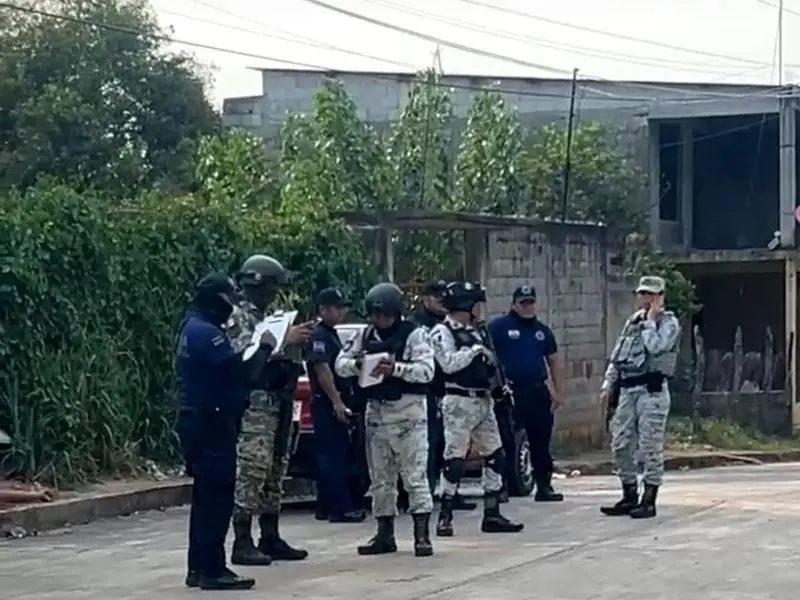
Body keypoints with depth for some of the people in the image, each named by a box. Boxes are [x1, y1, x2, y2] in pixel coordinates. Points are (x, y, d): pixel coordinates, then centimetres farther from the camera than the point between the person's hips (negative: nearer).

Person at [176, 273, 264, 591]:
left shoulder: (192, 327, 16)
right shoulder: (206, 332, -17)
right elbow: (238, 371, -23)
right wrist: (264, 348, -9)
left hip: (198, 420, 11)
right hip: (211, 422, -11)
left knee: (206, 496, 14)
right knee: (217, 496, -9)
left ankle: (199, 567, 18)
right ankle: (212, 569, -8)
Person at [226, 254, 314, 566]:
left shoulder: (268, 317, 20)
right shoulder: (239, 318, -8)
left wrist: (295, 342, 7)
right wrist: (286, 340, -20)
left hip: (279, 403, 9)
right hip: (255, 406, -9)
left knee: (274, 474, 11)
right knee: (250, 473, -10)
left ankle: (270, 539, 17)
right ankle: (242, 543, -9)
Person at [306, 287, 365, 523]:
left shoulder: (331, 334, 19)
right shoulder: (319, 335, -12)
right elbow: (322, 369, -21)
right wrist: (337, 402, -25)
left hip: (333, 403, 10)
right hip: (326, 403, -10)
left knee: (329, 455, 11)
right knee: (333, 455, -10)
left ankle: (326, 506, 16)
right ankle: (340, 507, -12)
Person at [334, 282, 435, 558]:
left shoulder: (414, 334, -6)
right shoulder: (365, 336, 10)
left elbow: (427, 370, -15)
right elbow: (340, 363, 7)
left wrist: (396, 368, -26)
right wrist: (358, 364, -14)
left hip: (408, 412, -6)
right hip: (376, 411, 6)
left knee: (415, 475, -7)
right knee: (380, 477, 11)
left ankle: (422, 534, -6)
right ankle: (385, 534, 19)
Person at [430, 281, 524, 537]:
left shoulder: (473, 332, 19)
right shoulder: (442, 332, -7)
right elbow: (449, 363, -20)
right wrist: (476, 350, -11)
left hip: (483, 401, 9)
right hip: (459, 402, -9)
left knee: (495, 456, 8)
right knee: (454, 459, -9)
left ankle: (492, 514, 14)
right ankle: (445, 516, -1)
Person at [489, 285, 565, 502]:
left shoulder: (542, 330, 15)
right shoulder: (498, 327, -1)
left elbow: (554, 361, 18)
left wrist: (559, 392, 10)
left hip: (538, 392, 5)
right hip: (509, 393, -5)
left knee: (541, 442, 8)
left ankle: (544, 486, 15)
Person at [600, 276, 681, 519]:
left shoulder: (669, 322, -1)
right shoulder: (632, 322, 19)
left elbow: (655, 347, -20)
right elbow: (616, 356, 20)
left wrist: (650, 320, -9)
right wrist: (608, 385, 14)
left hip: (652, 391, -7)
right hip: (627, 390, 7)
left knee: (651, 447, -5)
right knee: (621, 445, 7)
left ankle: (649, 500, 1)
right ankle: (629, 497, 18)